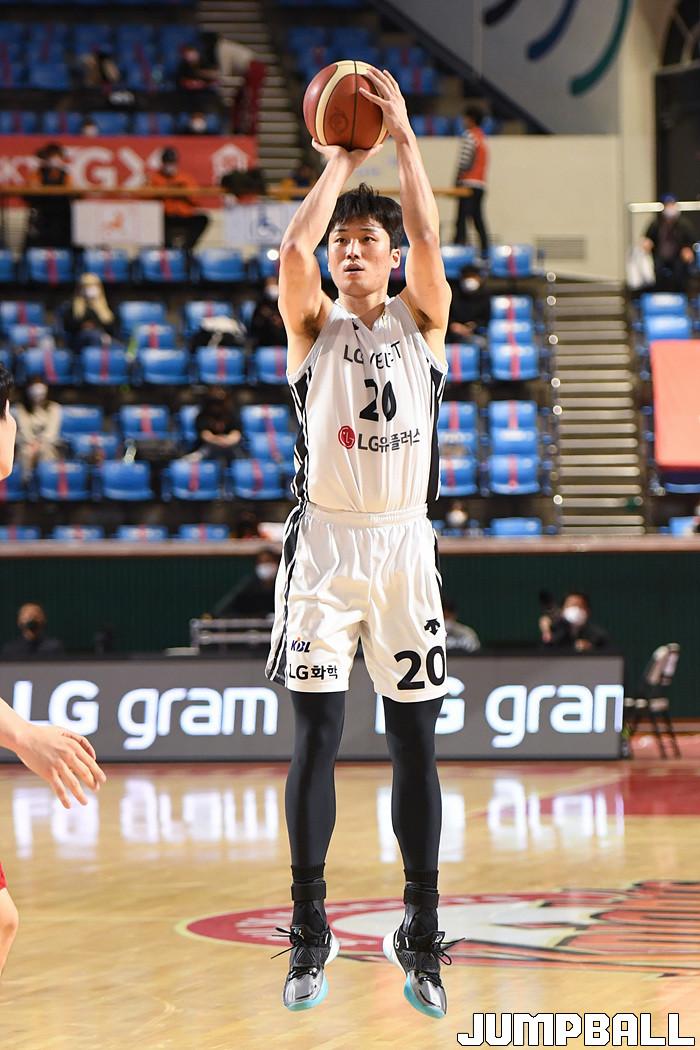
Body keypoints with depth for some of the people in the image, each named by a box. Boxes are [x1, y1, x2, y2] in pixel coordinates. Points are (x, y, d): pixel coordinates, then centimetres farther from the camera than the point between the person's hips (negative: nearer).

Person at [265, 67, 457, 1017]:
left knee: (414, 739, 2)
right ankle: (310, 936, 1)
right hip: (324, 544, -1)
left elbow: (428, 238, -9)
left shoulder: (421, 323, 7)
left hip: (403, 544, 1)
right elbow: (293, 248, -12)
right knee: (317, 734, -3)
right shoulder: (313, 328, 6)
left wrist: (403, 135, -8)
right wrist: (342, 161, -2)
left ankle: (420, 935, 7)